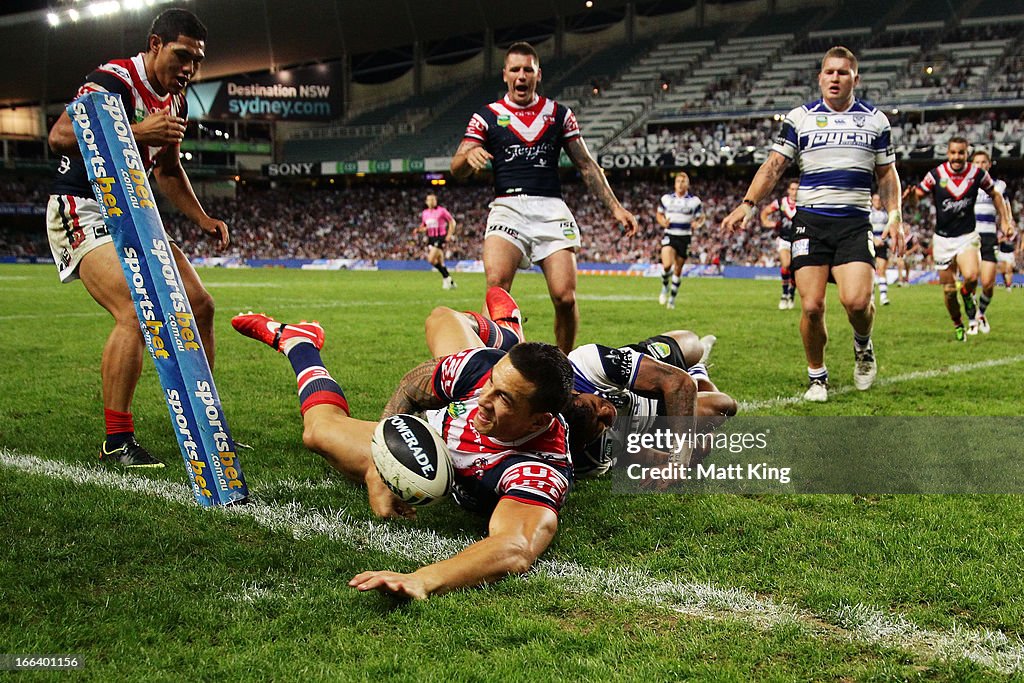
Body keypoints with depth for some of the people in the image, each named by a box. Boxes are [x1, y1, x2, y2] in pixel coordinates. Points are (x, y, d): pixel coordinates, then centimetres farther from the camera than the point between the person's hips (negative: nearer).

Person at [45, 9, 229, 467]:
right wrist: (135, 132, -38)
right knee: (136, 313, -26)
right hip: (83, 211, -9)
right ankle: (117, 439, -14)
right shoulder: (114, 81, -17)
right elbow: (60, 136, -31)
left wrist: (201, 219, 16)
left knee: (199, 306, 4)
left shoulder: (176, 100, 11)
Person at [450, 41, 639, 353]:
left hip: (551, 210, 1)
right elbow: (457, 169, 3)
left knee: (565, 298, -12)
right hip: (507, 207, -1)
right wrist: (469, 155, -21)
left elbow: (587, 165, 16)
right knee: (497, 285, -27)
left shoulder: (559, 114, 15)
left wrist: (615, 207, 8)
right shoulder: (486, 116, 11)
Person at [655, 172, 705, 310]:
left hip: (685, 238, 0)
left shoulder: (695, 201, 0)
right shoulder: (666, 199, 4)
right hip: (669, 236, 0)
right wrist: (663, 222, -7)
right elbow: (659, 214, 16)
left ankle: (672, 298, 21)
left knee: (678, 270, 6)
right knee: (667, 265, -22)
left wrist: (697, 224, -13)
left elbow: (701, 217, 10)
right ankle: (664, 287, 8)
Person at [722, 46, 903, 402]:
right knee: (811, 306, -7)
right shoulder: (800, 118, 7)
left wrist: (895, 216, 5)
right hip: (810, 220, 0)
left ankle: (863, 345, 17)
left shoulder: (875, 119, 11)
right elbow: (774, 166, 3)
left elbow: (886, 173, 17)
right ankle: (817, 376, 14)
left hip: (855, 222, 0)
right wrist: (748, 204, -10)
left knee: (856, 300, -18)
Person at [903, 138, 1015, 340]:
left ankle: (968, 297, 8)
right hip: (943, 238, 1)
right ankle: (957, 325, 27)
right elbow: (917, 196, -3)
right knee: (949, 290, 3)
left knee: (971, 276, -27)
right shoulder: (935, 175, -8)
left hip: (967, 236, 0)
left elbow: (995, 195, 12)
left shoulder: (978, 174, -5)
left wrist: (1005, 221, 7)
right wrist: (911, 194, -27)